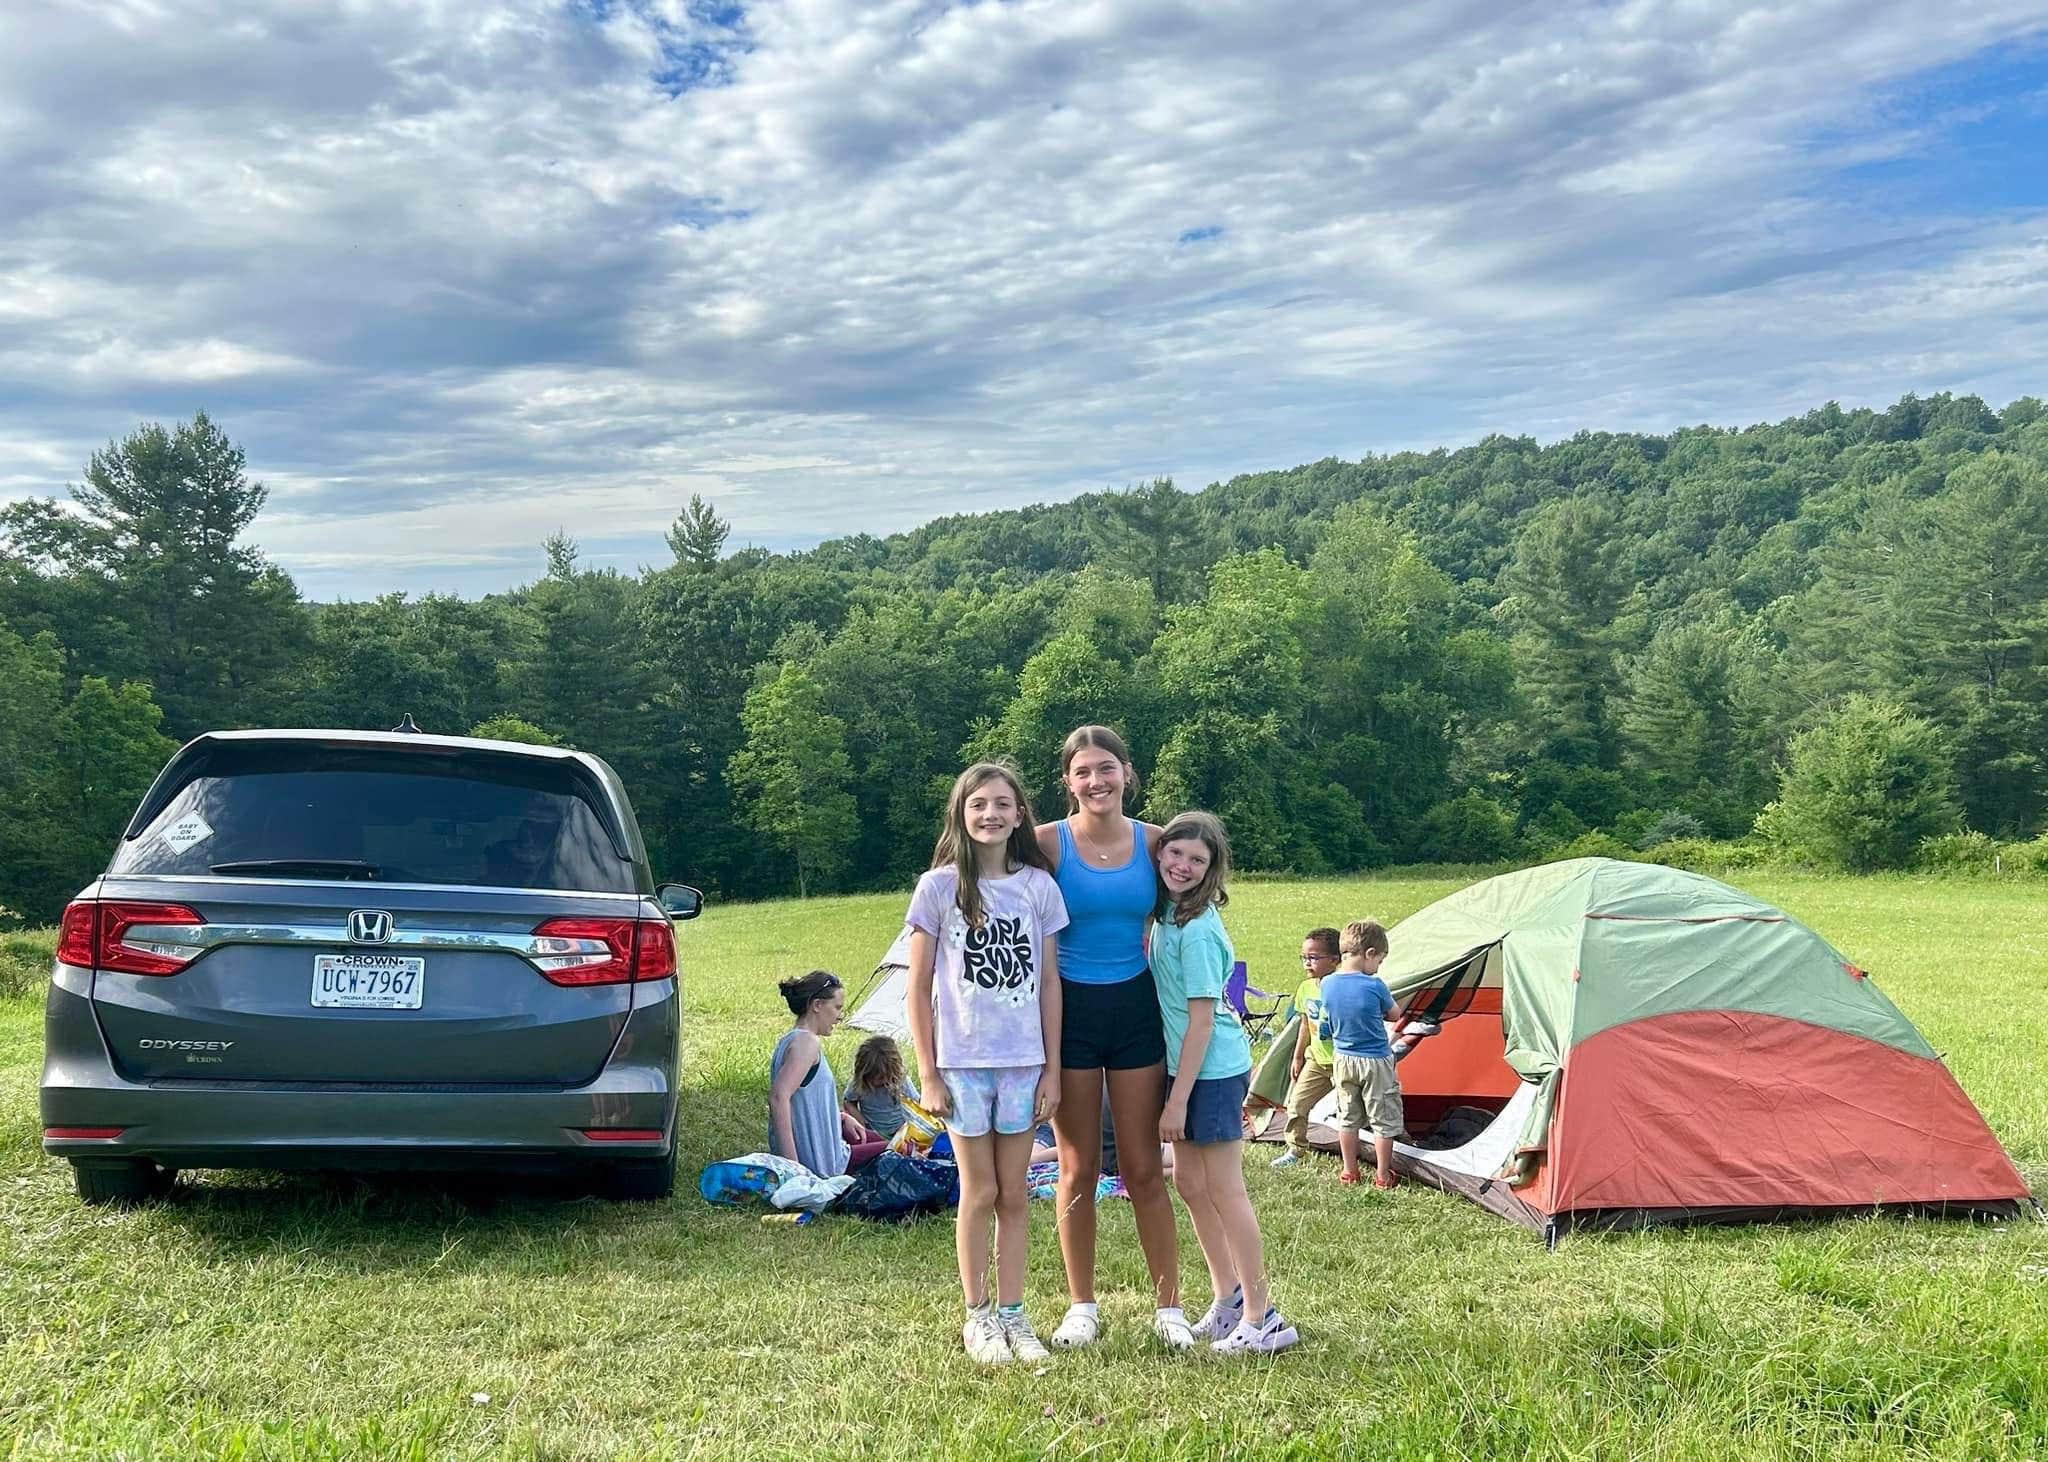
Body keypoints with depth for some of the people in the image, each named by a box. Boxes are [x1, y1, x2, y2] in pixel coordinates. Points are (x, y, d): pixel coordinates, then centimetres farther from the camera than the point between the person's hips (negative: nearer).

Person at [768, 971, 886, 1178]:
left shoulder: (791, 1039, 13)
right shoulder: (807, 1042, -19)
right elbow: (779, 1097, -31)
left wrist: (842, 1117, 12)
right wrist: (792, 1164, -33)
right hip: (821, 1163, -10)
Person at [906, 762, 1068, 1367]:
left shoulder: (1039, 886, 2)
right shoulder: (938, 887, -4)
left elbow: (1049, 983, 6)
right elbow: (918, 988, -1)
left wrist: (1052, 1070, 3)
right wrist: (927, 1074, -4)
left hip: (1024, 1062, 2)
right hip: (961, 1062, -2)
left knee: (1015, 1193, 8)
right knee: (980, 1191, 5)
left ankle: (1012, 1313, 19)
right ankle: (977, 1317, 17)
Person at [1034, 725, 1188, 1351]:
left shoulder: (1153, 842, -1)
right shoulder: (1047, 842, -9)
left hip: (1136, 1010, 2)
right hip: (1069, 1011, -1)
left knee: (1144, 1169, 7)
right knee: (1078, 1171, 7)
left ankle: (1168, 1306, 17)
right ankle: (1082, 1307, 20)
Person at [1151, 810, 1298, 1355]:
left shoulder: (1197, 930, -20)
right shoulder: (1169, 912, 5)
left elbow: (1202, 1021, -20)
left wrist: (1177, 1101, -19)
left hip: (1214, 1072, -9)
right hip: (1190, 1066, 9)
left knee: (1225, 1190, -3)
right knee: (1190, 1182, 16)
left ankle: (1262, 1320, 6)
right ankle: (1228, 1299, 28)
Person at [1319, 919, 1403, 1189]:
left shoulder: (1327, 984, -6)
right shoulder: (1375, 986, -20)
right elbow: (1394, 1013, -2)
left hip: (1343, 1060, 5)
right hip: (1376, 1062, -5)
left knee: (1347, 1117, 17)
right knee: (1383, 1120, 9)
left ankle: (1349, 1172, 24)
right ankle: (1382, 1176, 17)